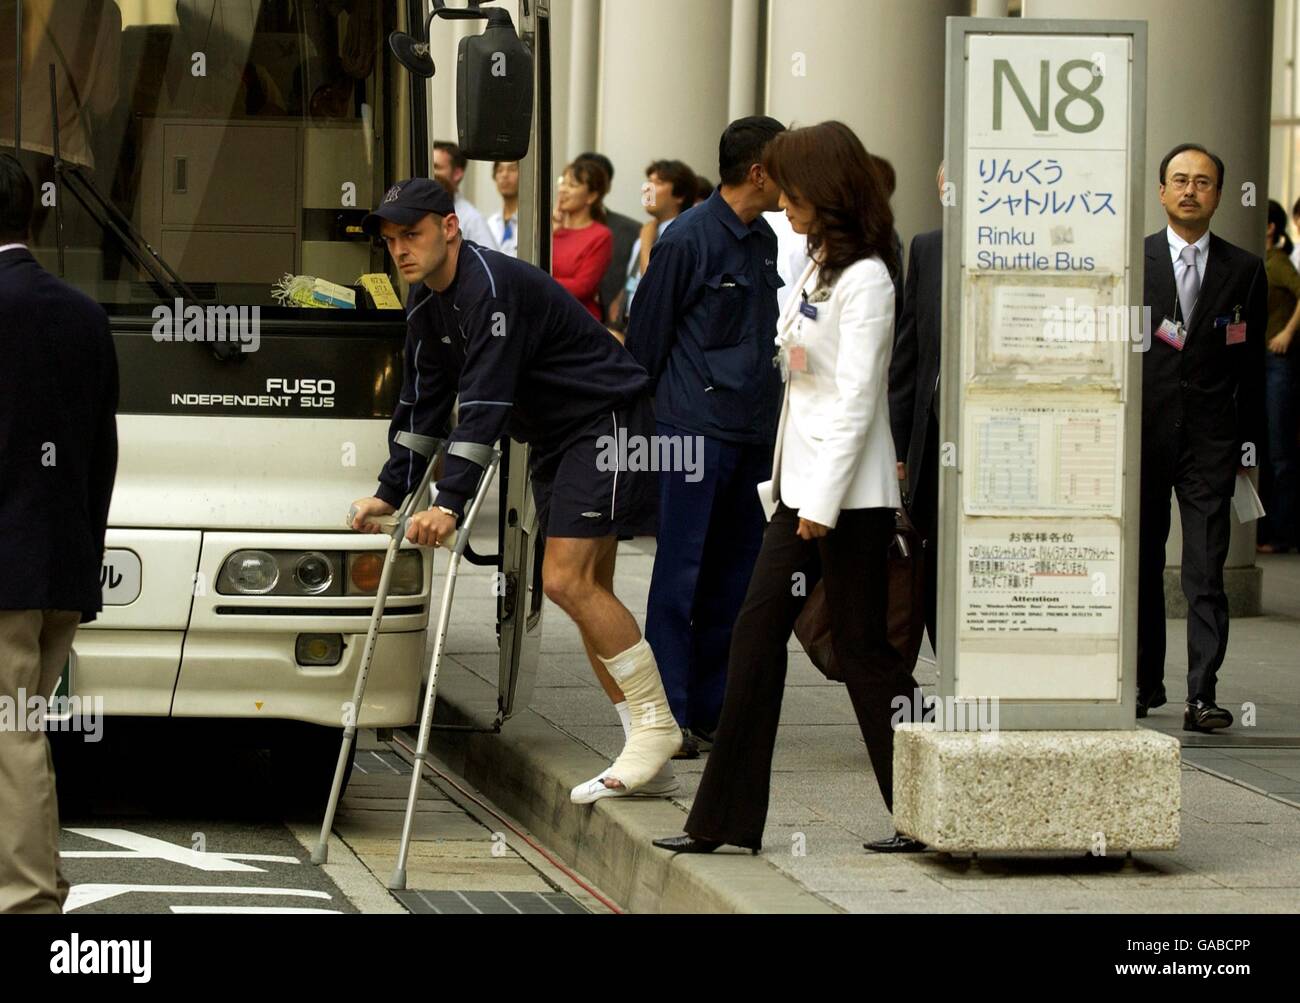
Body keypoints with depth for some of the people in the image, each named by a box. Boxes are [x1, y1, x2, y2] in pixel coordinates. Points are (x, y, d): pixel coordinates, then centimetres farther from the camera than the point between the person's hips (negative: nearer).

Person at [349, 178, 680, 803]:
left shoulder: (494, 287, -24)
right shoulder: (426, 302, 6)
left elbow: (485, 403, -31)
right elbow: (423, 403, 12)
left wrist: (450, 500, -37)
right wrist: (392, 492, 6)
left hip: (606, 421, -10)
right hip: (553, 438, 10)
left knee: (566, 580, -19)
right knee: (585, 589, 5)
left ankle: (655, 723, -9)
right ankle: (650, 761, 7)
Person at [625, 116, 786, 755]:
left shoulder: (764, 241, 15)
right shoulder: (688, 240, -8)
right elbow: (647, 332, -4)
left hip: (754, 432, 8)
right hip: (696, 430, -8)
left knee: (736, 576, 8)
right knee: (683, 573, -7)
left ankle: (712, 709, 14)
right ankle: (669, 716, -6)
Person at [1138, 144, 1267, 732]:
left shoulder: (1244, 271, 7)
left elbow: (1252, 364, 8)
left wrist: (1248, 445, 3)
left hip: (1210, 441, -1)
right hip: (1142, 435, 1)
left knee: (1206, 573, -7)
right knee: (1140, 567, 9)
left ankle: (1202, 695, -10)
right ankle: (1144, 684, 21)